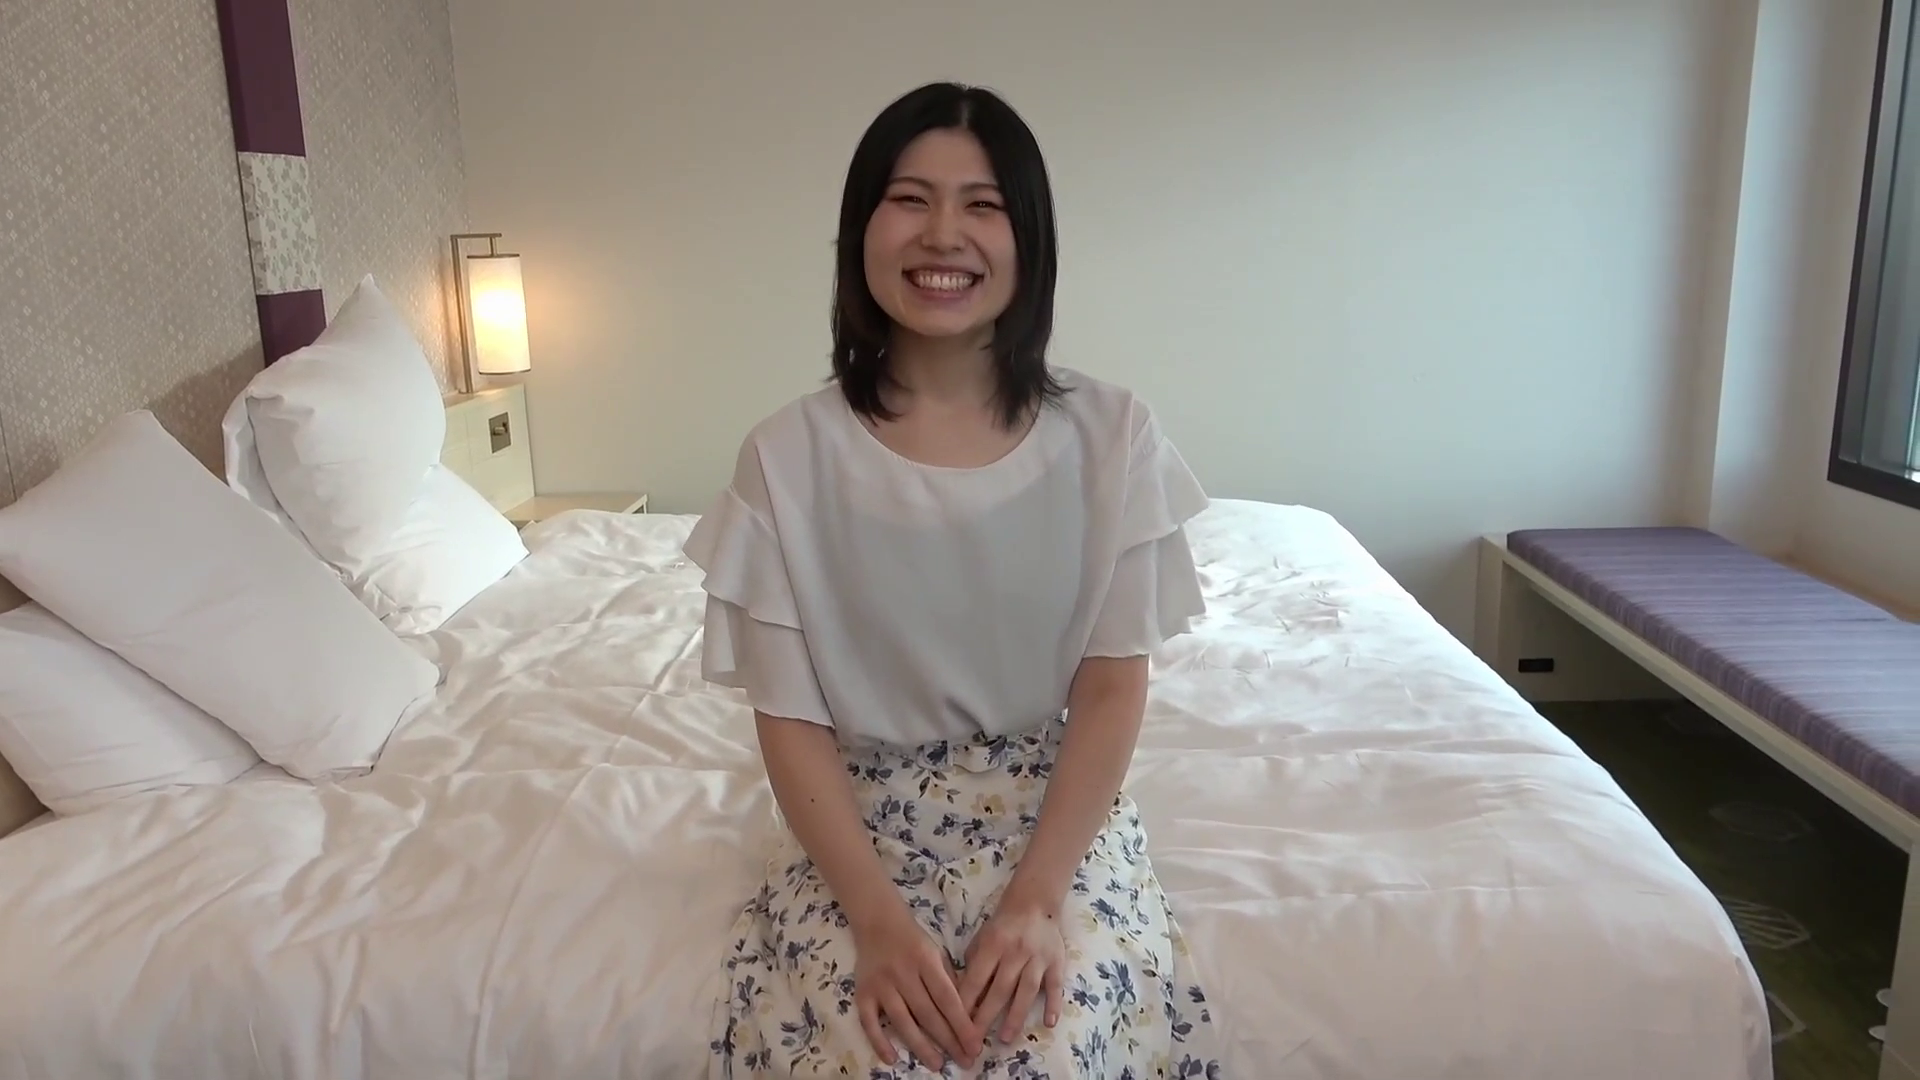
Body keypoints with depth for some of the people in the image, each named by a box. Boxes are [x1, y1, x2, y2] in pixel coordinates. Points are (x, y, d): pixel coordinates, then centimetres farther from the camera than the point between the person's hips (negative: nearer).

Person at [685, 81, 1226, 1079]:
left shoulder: (1107, 435, -6)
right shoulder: (789, 456, -8)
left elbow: (1112, 686, -6)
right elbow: (789, 716, -6)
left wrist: (1036, 898, -17)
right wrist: (878, 915, -18)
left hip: (1058, 809, 1)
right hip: (859, 820, 0)